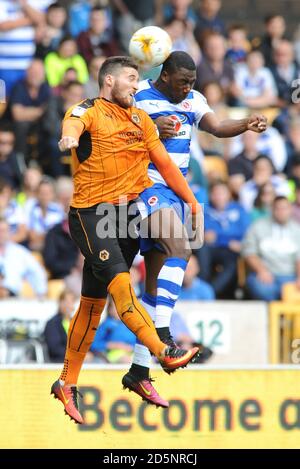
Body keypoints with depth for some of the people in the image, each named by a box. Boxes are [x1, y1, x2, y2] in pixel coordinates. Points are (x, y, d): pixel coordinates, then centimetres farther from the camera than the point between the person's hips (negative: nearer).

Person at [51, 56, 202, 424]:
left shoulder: (140, 120, 17)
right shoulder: (89, 111, -3)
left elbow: (164, 163, 23)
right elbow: (73, 124, -27)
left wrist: (192, 202, 19)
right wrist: (70, 137, -51)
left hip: (129, 211, 6)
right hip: (91, 211, -6)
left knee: (94, 301, 6)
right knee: (118, 281, -23)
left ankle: (67, 383, 13)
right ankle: (164, 353, -33)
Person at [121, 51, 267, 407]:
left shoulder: (192, 100, 11)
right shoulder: (139, 96, -8)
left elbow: (217, 127, -1)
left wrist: (247, 125, -20)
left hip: (172, 194, 8)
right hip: (145, 186, -8)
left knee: (156, 282, 9)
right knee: (180, 249, -29)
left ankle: (139, 370, 13)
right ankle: (162, 333, -32)